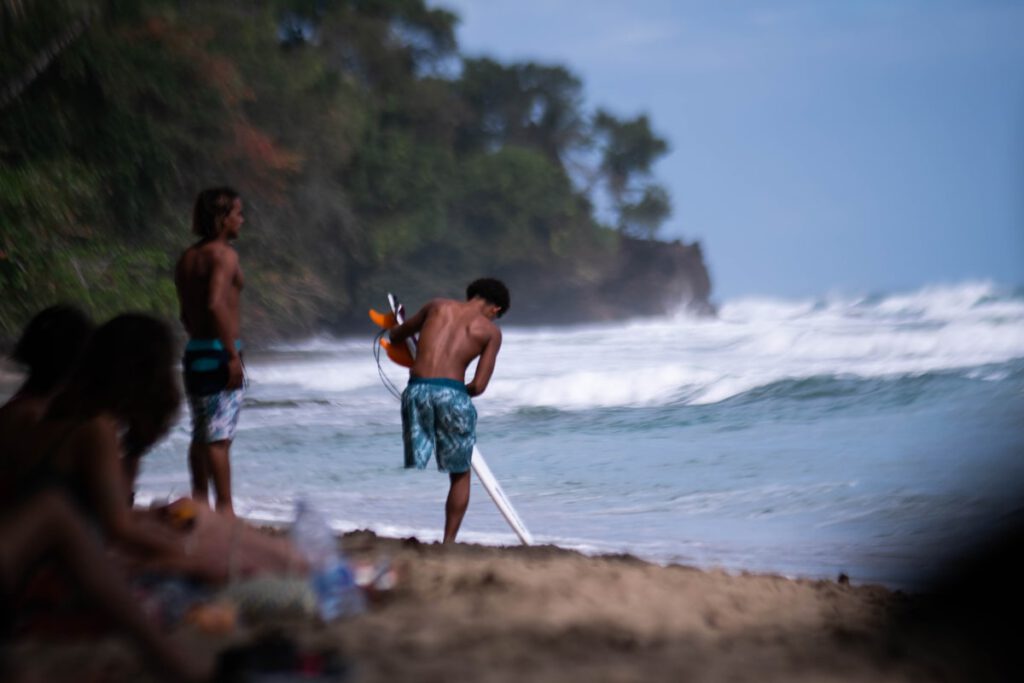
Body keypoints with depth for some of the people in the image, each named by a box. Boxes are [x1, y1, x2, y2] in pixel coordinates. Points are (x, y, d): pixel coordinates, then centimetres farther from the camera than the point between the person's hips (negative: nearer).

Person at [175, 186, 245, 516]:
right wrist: (233, 355, -24)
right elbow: (216, 304, -25)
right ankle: (225, 508, -9)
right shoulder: (224, 254, -12)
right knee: (219, 437, -9)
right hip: (219, 352, -8)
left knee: (202, 435, 14)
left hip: (194, 352, 8)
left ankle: (200, 502, 18)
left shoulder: (187, 258, 13)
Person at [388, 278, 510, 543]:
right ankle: (449, 541, 12)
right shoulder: (491, 331, 10)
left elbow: (395, 336, 29)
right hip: (452, 394, -2)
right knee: (460, 475, 15)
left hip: (416, 390, 2)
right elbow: (478, 386, 1)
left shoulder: (438, 306, 17)